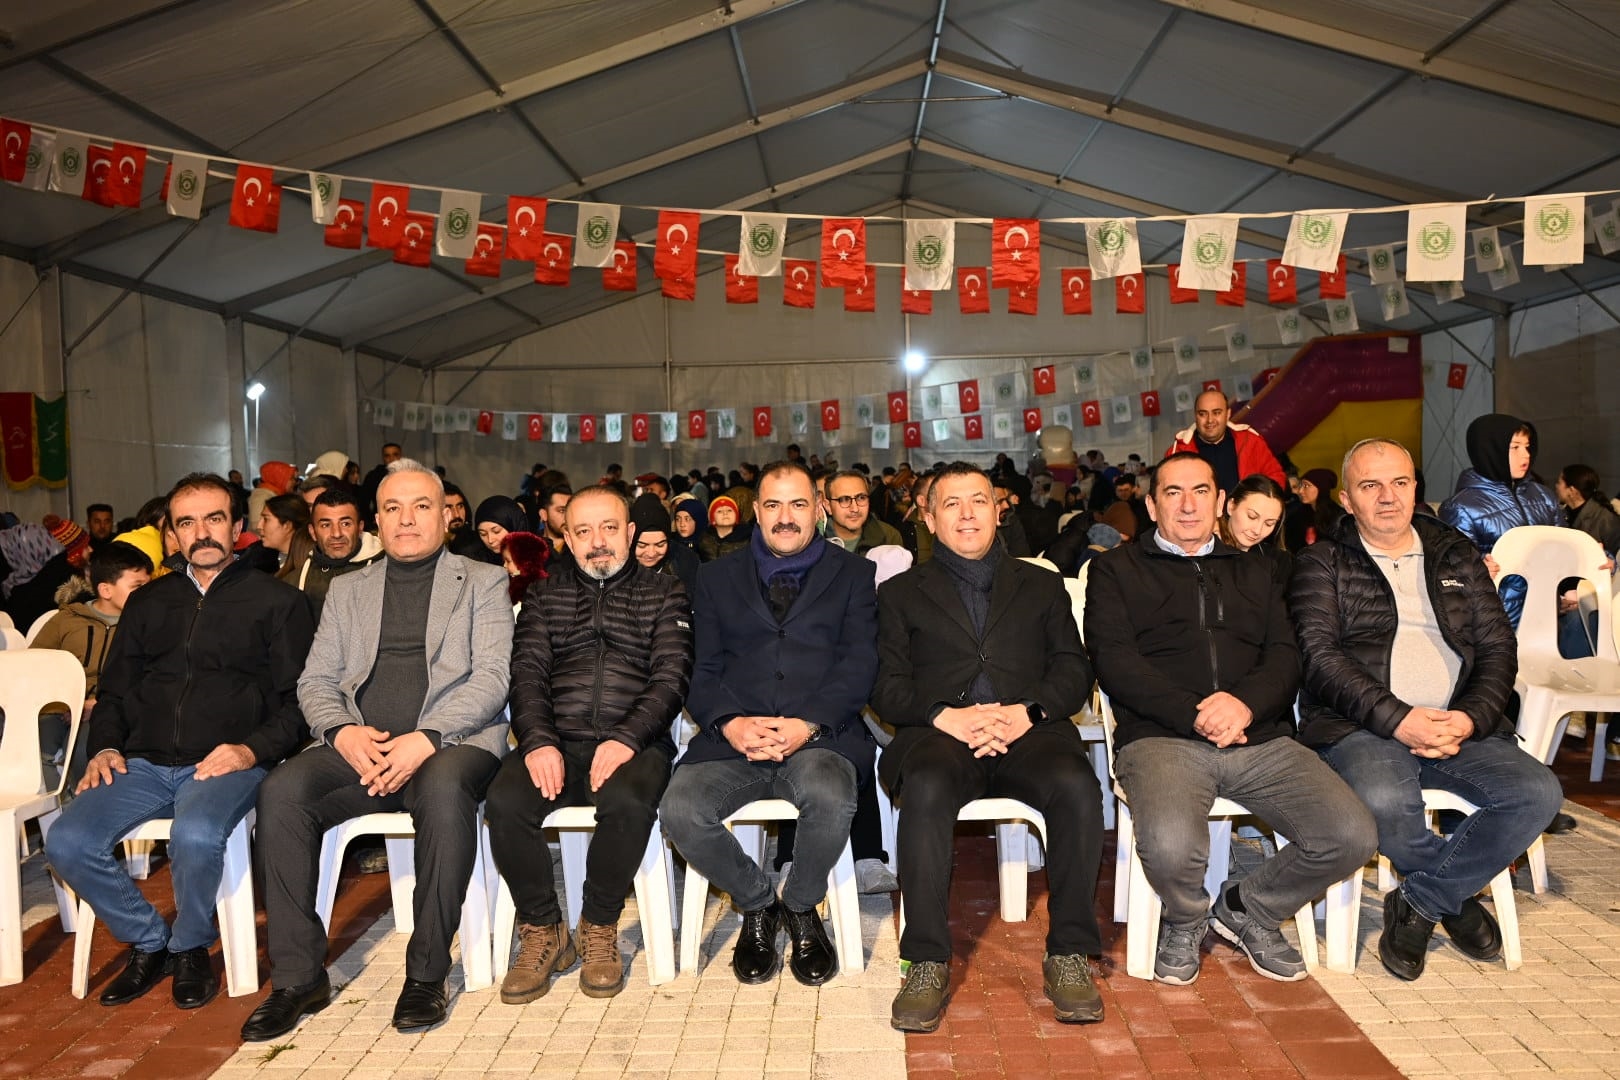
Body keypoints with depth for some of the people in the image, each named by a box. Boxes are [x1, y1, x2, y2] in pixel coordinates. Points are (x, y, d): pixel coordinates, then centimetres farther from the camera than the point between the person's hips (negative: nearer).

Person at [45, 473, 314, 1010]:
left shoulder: (277, 600, 7)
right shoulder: (147, 603, 21)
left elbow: (298, 698, 1)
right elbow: (113, 691, 22)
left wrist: (253, 749, -15)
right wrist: (104, 748, 3)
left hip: (228, 762, -4)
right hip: (145, 763, 5)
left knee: (196, 835, -34)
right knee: (67, 843, -19)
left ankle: (189, 947, -2)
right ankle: (149, 942, 6)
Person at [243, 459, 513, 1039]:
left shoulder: (484, 582, 10)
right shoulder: (348, 589, 21)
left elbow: (491, 677, -3)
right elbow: (315, 681, 14)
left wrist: (425, 739, -18)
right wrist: (343, 731, -8)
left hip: (451, 741, -3)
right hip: (358, 747, 4)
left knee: (444, 788, -36)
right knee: (281, 791, -24)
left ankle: (426, 973, -21)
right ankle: (298, 977, -12)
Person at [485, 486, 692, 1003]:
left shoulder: (665, 593, 13)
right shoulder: (544, 596, 21)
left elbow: (672, 677, 1)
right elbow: (526, 673, 8)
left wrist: (626, 738, -17)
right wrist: (539, 741, -12)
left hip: (633, 742, -2)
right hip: (556, 742, 2)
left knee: (628, 800, -35)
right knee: (506, 800, -29)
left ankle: (598, 927, -8)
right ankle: (542, 930, -5)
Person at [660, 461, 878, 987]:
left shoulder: (854, 575, 14)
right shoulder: (718, 578, 19)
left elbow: (859, 664, 1)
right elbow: (702, 670, 10)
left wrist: (807, 725, -16)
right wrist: (730, 723, -12)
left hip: (820, 738, -1)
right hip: (734, 740, 2)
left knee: (830, 799, -35)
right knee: (679, 810, -26)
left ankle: (801, 907, 0)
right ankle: (756, 904, 5)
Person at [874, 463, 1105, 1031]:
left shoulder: (1042, 585, 25)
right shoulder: (901, 592, 21)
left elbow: (1073, 670, 12)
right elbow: (887, 687, 9)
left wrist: (1029, 712, -9)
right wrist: (946, 717, -12)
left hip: (1029, 729, 1)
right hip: (938, 731, -1)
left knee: (1077, 786, -32)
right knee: (927, 788, -35)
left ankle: (1068, 953, -17)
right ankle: (927, 963, -24)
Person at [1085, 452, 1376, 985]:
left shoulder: (1257, 572, 25)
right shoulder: (1117, 569, 14)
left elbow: (1285, 656, 11)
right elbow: (1113, 661, -1)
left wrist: (1246, 702, -12)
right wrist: (1193, 715, -14)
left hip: (1261, 738, 4)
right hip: (1161, 737, -3)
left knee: (1353, 836, -19)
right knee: (1171, 847, -33)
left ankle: (1247, 908, 12)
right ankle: (1185, 921, 6)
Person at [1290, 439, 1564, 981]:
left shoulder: (1455, 555, 19)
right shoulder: (1322, 564, 7)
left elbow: (1499, 647, 12)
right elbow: (1319, 656, -6)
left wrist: (1470, 719, -7)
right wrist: (1398, 719, -17)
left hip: (1458, 727, 4)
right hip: (1361, 728, -4)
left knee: (1538, 792, -22)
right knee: (1386, 802, -35)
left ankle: (1420, 901, -6)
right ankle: (1455, 896, -1)